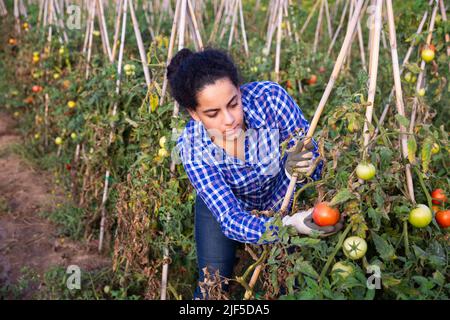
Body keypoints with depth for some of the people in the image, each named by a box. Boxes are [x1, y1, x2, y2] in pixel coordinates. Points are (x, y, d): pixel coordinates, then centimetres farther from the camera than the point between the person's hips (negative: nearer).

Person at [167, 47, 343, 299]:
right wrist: (289, 225, -53)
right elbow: (230, 219, -35)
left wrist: (296, 169, -50)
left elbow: (314, 161, -25)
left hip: (282, 200, 1)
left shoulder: (270, 97, -36)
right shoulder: (191, 147, -33)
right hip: (223, 205, 0)